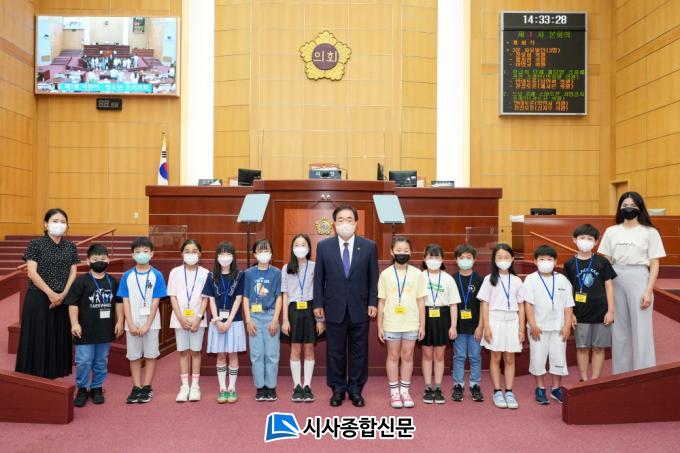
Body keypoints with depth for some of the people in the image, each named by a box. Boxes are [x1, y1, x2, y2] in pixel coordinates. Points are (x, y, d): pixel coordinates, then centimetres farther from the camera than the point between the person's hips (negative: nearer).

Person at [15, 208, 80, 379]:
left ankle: (54, 374, 18)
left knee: (59, 338, 7)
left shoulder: (71, 247, 6)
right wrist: (50, 294, -16)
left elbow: (73, 273, 4)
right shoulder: (36, 244, -4)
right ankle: (34, 376, 12)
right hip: (38, 299, -3)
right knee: (38, 338, 1)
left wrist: (63, 294, -10)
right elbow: (32, 273, -10)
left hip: (62, 299, 3)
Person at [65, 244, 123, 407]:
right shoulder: (81, 281, -7)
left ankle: (97, 388, 26)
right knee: (83, 361, 2)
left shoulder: (113, 281, 5)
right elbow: (73, 304, -9)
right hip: (85, 330, -3)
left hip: (105, 330, 3)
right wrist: (75, 323, -15)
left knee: (101, 362, 13)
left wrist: (120, 322, 7)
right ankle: (82, 389, 18)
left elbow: (119, 302, 12)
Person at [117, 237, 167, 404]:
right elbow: (125, 301, -1)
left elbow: (155, 302, -7)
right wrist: (131, 324, -9)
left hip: (150, 323, -2)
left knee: (150, 355, 5)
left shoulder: (157, 275, -5)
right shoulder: (127, 276, 1)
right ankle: (136, 387, 18)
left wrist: (147, 325, -12)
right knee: (134, 356, 8)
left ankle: (147, 387, 15)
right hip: (132, 323, 2)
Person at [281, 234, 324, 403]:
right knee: (295, 349, 5)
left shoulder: (314, 267, 1)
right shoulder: (287, 268, 5)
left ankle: (307, 386, 13)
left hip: (310, 309, -1)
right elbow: (285, 295, 6)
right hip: (294, 310, 1)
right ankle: (297, 387, 13)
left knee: (309, 348, 4)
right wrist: (285, 319, 0)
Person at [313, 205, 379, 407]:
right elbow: (319, 278, 3)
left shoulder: (369, 246, 1)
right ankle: (337, 389, 23)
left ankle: (356, 389, 23)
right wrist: (318, 304, 0)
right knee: (335, 352, 9)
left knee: (359, 352, 9)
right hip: (334, 309, 0)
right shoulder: (323, 246, 1)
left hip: (359, 309, 0)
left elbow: (373, 278, 3)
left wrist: (373, 303, -3)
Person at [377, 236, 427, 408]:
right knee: (393, 356, 9)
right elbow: (381, 302, 2)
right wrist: (380, 326, 1)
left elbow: (420, 301, 3)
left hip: (411, 323, 1)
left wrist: (422, 325, 2)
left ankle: (405, 391, 21)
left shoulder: (417, 274, 0)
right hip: (391, 323, 0)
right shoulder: (386, 274, -1)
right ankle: (394, 392, 19)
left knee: (407, 356, 9)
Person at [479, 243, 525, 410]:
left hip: (512, 322, 2)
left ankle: (509, 392, 13)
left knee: (510, 359, 6)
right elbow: (485, 304, -1)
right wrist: (486, 327, -8)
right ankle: (497, 392, 13)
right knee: (496, 358, 5)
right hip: (495, 321, -2)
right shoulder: (489, 279, 1)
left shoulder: (516, 281, 7)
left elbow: (521, 306, 9)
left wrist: (521, 328, 4)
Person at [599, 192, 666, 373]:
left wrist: (648, 291, -10)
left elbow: (654, 264, -2)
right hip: (616, 280, 3)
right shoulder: (611, 231, 8)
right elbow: (606, 262, 9)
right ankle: (620, 373, 21)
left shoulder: (650, 232, 1)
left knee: (640, 329, 0)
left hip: (639, 279, -3)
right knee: (619, 328, 10)